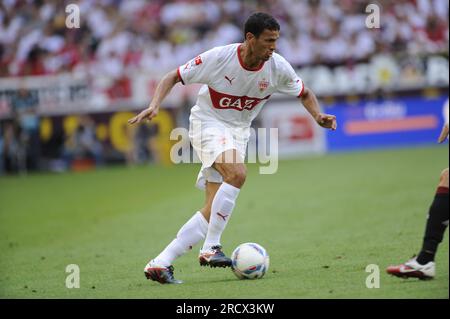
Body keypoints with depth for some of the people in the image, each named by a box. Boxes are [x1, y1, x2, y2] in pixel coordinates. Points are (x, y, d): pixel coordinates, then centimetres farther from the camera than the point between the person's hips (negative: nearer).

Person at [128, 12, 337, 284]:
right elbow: (173, 77, -9)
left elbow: (305, 93, 9)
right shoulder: (219, 58, -20)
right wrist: (154, 106, -25)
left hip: (238, 132, 5)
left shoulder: (278, 68, -9)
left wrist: (318, 115, -11)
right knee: (237, 173, -33)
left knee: (215, 210, -8)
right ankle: (211, 248, -24)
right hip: (208, 122, -5)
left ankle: (160, 263, -5)